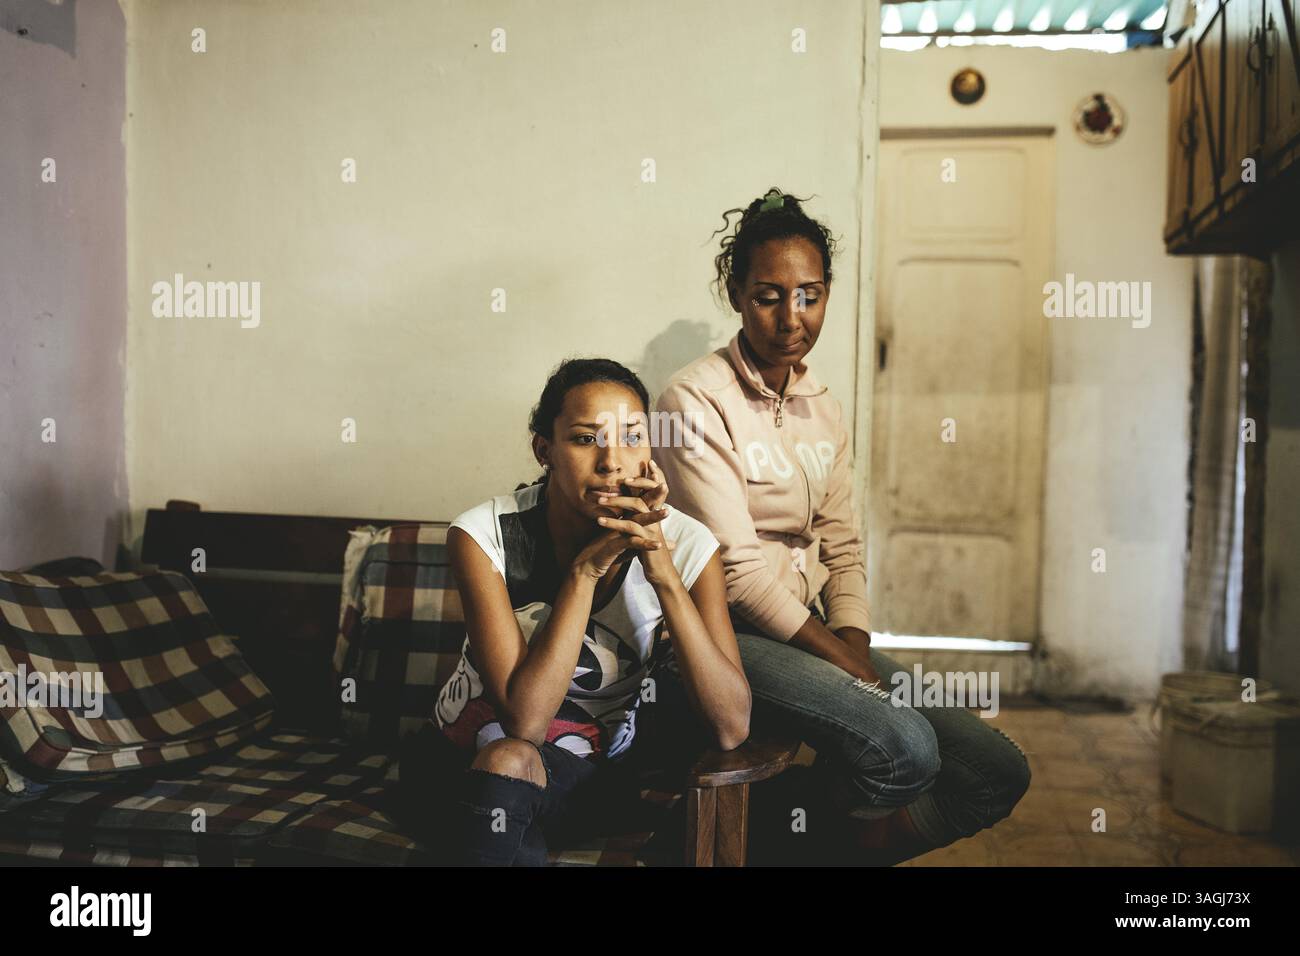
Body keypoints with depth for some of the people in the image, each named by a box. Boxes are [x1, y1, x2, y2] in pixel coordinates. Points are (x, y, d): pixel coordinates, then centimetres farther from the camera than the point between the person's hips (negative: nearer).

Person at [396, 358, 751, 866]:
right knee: (509, 760, -34)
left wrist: (663, 572, -32)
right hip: (467, 763, -2)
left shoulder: (684, 544, -15)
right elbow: (523, 719, -27)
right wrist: (588, 566, -32)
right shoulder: (485, 534, -20)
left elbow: (732, 728, -23)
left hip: (597, 768, 2)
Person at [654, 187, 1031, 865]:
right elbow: (737, 569, -16)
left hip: (812, 630, 8)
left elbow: (841, 546, 11)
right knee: (904, 750, -29)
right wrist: (843, 661, -15)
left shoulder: (822, 408, 13)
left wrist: (856, 644, -6)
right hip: (729, 632, -7)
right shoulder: (695, 401, -11)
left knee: (998, 771, -3)